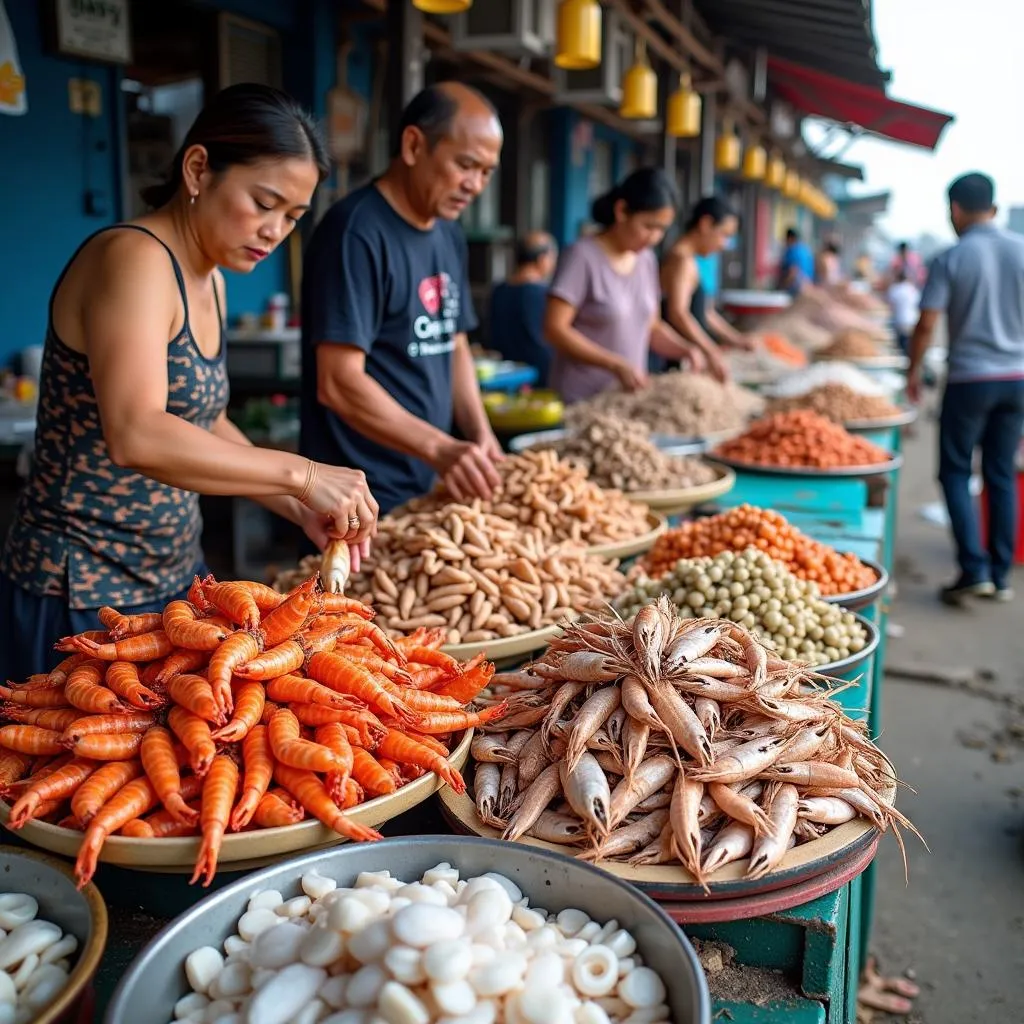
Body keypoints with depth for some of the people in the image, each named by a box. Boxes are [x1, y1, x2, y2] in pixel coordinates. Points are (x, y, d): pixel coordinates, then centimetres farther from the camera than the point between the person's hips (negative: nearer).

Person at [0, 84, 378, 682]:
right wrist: (301, 475, -29)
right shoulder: (133, 257, -18)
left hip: (174, 578, 9)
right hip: (84, 594, -8)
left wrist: (301, 509, 2)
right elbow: (137, 437, -32)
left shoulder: (209, 280, 9)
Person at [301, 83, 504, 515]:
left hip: (430, 489, 8)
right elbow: (338, 384, -22)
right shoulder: (357, 232, -17)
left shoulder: (449, 235, 9)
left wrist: (480, 437, -1)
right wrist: (439, 447, -30)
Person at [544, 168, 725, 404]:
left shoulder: (647, 260, 8)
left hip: (631, 394, 5)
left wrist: (688, 350, -4)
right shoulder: (583, 256, -11)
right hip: (582, 400, -5)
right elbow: (555, 329, -15)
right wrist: (616, 364, -22)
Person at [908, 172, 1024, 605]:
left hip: (970, 379, -4)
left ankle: (975, 570, -3)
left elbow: (926, 325, -11)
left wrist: (913, 372, 3)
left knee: (955, 472, 7)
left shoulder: (950, 260, -10)